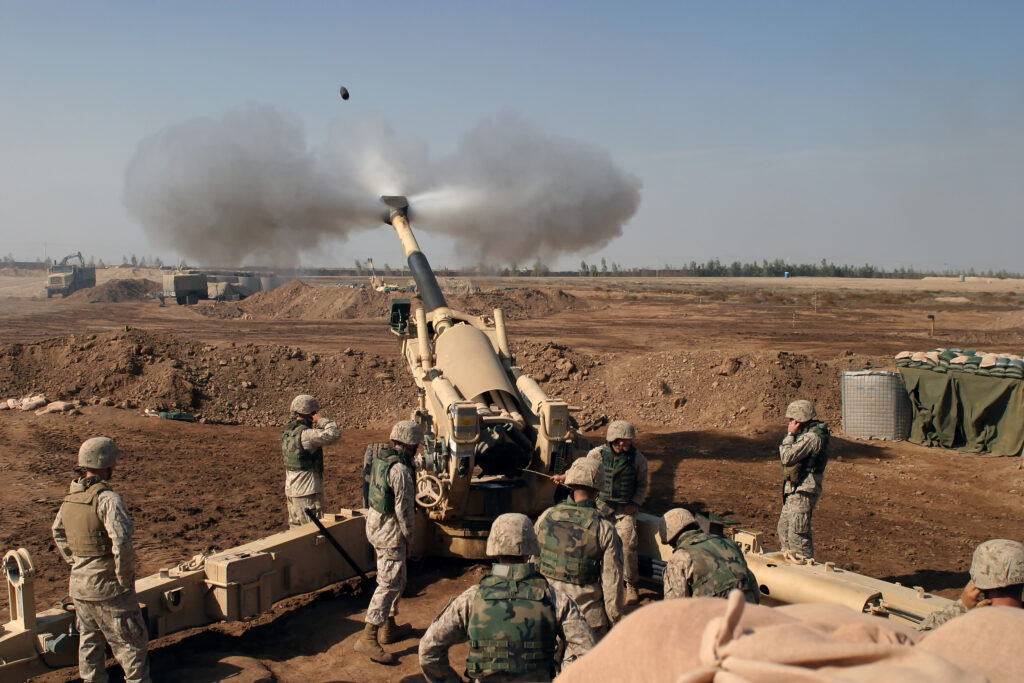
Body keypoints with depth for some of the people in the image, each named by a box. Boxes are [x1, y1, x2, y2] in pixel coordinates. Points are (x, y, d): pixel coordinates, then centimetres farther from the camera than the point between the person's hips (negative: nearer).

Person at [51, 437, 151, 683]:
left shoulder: (71, 496, 5)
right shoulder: (108, 499, -22)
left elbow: (58, 533, 19)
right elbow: (121, 541, -28)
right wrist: (125, 578, -15)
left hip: (79, 584, 8)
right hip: (107, 587, -8)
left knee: (89, 639, 21)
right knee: (131, 641, 4)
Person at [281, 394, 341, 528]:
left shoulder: (287, 433, 7)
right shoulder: (305, 434, -21)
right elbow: (334, 434, -27)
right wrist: (321, 420, -13)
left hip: (290, 490, 9)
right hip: (307, 492, -9)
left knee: (295, 528, 16)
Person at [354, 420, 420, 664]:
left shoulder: (379, 458, 5)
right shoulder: (400, 469, -23)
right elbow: (404, 509, -19)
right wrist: (409, 538, -7)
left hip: (374, 522, 10)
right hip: (390, 530, -10)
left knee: (396, 579, 21)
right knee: (389, 583, -7)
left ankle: (388, 628, 31)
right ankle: (368, 638, -7)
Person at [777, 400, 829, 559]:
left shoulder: (811, 437, -18)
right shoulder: (807, 433, 14)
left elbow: (787, 457, -21)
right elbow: (787, 457, 18)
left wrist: (790, 434, -14)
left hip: (803, 491, -11)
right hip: (794, 489, 11)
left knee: (798, 534, -10)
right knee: (784, 528, 20)